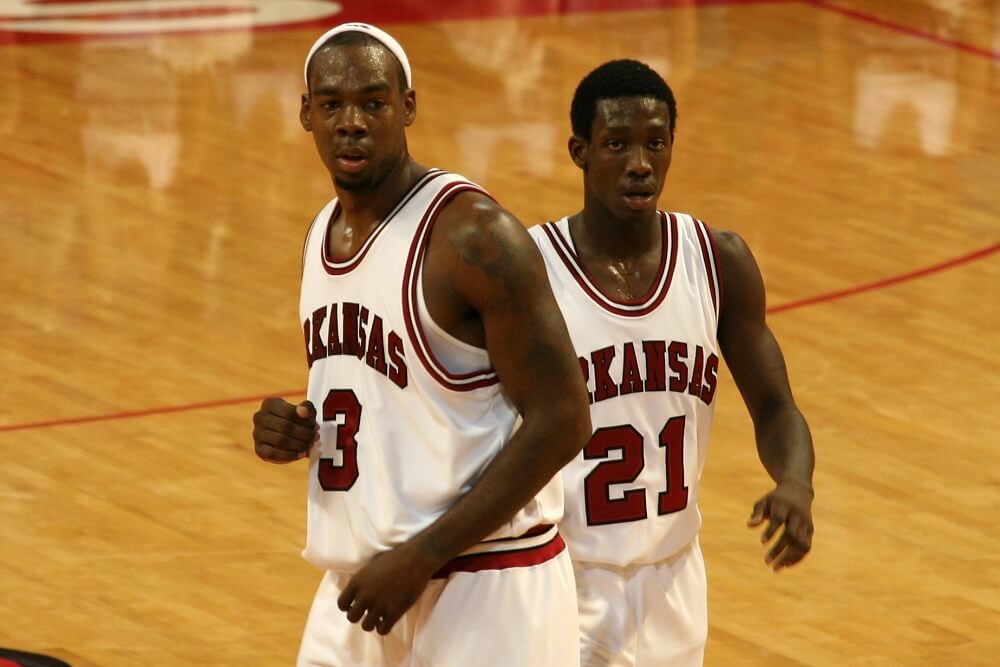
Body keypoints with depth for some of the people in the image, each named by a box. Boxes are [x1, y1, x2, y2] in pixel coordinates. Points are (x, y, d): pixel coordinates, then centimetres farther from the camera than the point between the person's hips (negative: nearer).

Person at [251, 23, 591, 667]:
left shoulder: (472, 234, -16)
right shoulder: (325, 235, 10)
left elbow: (561, 421, -18)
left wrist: (421, 556, -21)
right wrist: (296, 432, 0)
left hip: (484, 591, -8)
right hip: (361, 586, 8)